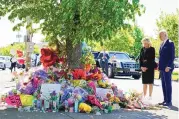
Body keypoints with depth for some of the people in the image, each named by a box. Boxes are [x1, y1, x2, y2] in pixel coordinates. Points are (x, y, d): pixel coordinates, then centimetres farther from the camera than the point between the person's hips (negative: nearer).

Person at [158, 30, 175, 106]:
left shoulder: (170, 43, -8)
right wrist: (159, 66, 14)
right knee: (163, 85, 9)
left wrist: (168, 66, -19)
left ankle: (169, 101, 0)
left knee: (168, 84, -5)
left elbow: (172, 56, -14)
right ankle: (165, 100, 14)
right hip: (162, 68, 8)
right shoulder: (162, 44, 17)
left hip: (167, 68, -8)